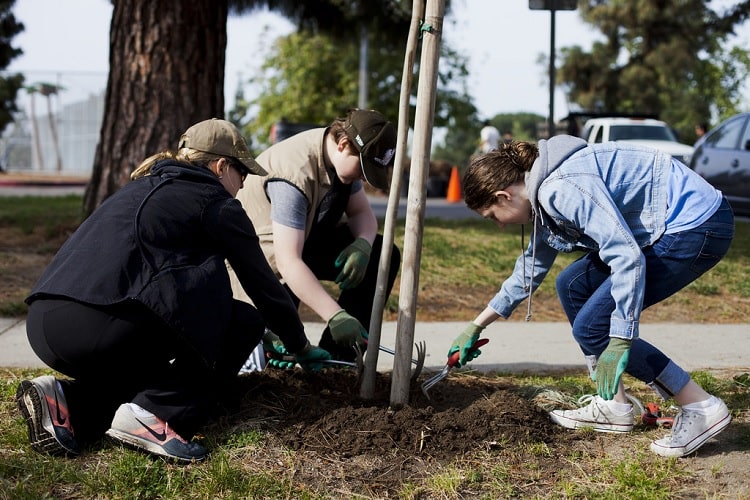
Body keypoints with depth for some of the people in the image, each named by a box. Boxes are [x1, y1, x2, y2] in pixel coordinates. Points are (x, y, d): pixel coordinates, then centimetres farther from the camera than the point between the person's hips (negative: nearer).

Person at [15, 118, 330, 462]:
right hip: (100, 328, -8)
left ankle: (69, 403, 7)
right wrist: (301, 347, 28)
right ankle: (154, 413, -8)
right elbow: (262, 285, 12)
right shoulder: (216, 202, 7)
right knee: (245, 322, 7)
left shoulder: (142, 188, 30)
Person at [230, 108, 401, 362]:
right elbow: (288, 261, -40)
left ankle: (336, 354, -5)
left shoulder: (345, 159, -7)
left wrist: (362, 244, -21)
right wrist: (336, 315, -46)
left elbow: (362, 212, 4)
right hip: (264, 254, -9)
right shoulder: (295, 173, -34)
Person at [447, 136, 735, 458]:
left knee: (591, 326, -8)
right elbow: (531, 267, 26)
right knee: (572, 286, 14)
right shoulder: (546, 193, 11)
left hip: (699, 225, -10)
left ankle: (701, 408, -2)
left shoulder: (563, 189, -21)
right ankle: (613, 407, 17)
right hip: (673, 226, 10)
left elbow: (627, 257, -28)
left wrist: (618, 345, -28)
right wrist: (475, 328, 32)